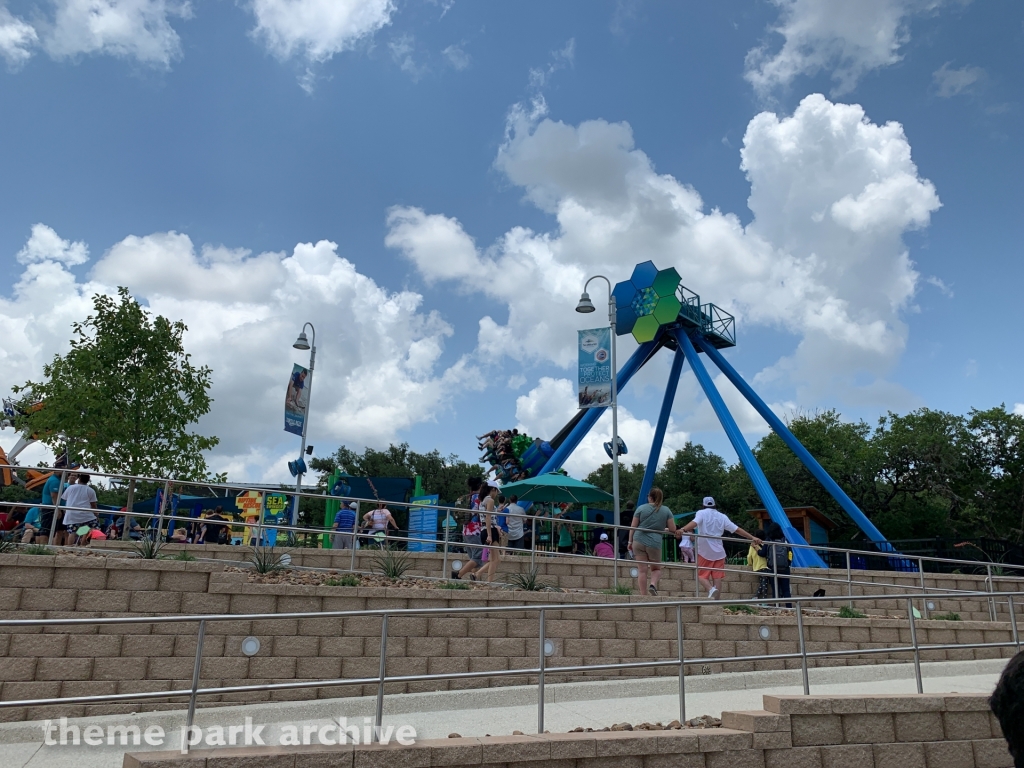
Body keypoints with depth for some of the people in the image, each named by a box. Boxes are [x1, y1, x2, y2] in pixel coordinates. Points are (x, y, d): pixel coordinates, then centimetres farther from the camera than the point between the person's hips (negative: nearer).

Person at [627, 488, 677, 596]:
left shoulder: (641, 508, 4)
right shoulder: (666, 511, 6)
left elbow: (633, 527, 2)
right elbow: (673, 529, 3)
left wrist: (630, 541, 10)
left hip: (638, 542, 0)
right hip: (655, 543, 0)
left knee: (642, 570, 3)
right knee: (656, 569, 17)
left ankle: (644, 595, 1)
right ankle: (653, 584, -10)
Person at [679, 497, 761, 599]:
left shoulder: (702, 513, -1)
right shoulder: (722, 516, 11)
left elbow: (694, 522, -22)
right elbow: (737, 529, 9)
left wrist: (683, 529, -38)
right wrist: (752, 537, 14)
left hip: (704, 551, -3)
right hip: (718, 552, 4)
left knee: (701, 575, 5)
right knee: (717, 578, 4)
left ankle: (711, 589, -22)